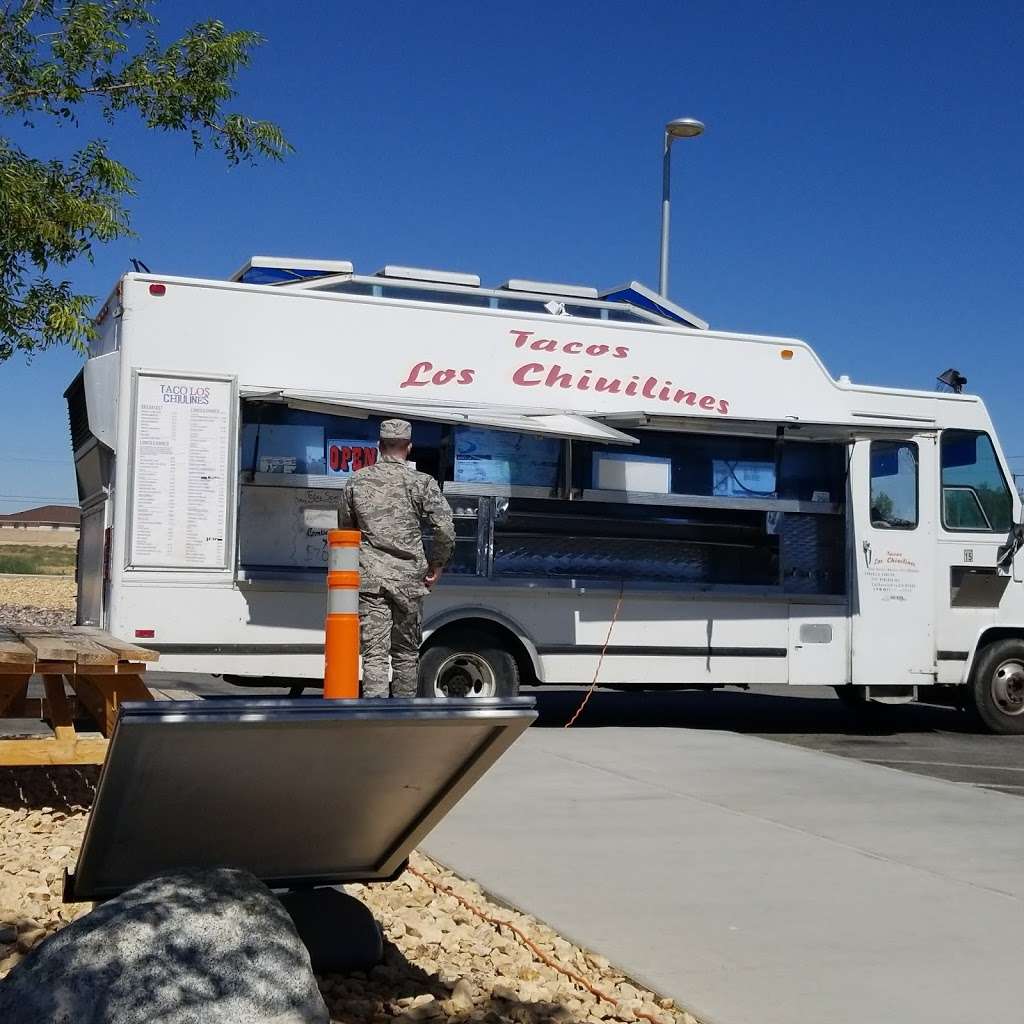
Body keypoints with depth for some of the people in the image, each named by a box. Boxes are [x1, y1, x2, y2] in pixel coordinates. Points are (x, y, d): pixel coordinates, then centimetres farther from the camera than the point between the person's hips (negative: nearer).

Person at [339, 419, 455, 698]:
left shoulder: (356, 481, 8)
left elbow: (345, 531, 16)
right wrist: (437, 565, 3)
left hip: (369, 578, 1)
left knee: (374, 655, -3)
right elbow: (445, 529, -10)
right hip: (408, 579, -1)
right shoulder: (422, 482, -1)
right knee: (406, 653, 13)